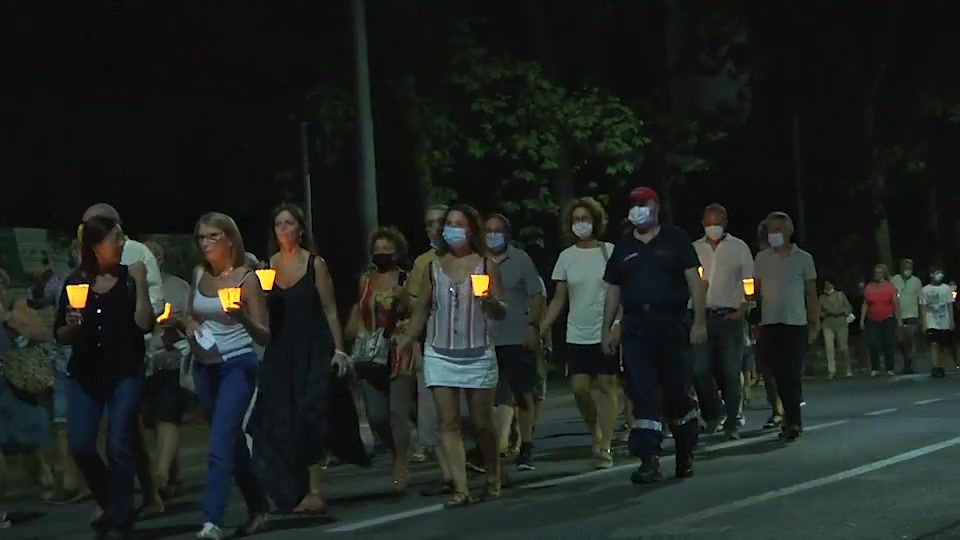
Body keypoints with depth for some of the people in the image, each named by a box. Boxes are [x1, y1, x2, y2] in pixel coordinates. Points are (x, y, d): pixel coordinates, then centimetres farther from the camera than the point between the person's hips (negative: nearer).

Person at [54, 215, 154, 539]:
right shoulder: (75, 282, 3)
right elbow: (61, 337, 5)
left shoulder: (129, 278, -1)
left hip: (125, 372, -2)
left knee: (119, 446, -7)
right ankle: (112, 503, 22)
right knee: (80, 445, -4)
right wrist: (71, 325, -16)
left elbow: (144, 325, -12)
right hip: (85, 374, 2)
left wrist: (140, 284, -15)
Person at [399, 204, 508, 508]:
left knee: (482, 423, 4)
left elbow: (501, 313, -1)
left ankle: (493, 480, 24)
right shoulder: (435, 267, 7)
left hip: (477, 355, -2)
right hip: (440, 356, 2)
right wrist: (405, 342, 10)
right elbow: (422, 309, 15)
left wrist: (489, 301, -23)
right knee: (449, 423, -5)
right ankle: (461, 489, -5)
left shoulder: (486, 265, 0)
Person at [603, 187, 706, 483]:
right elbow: (613, 291, 16)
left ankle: (685, 455, 20)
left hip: (672, 324, -3)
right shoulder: (623, 247, 14)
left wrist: (699, 321, -10)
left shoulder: (676, 239, 3)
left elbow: (694, 281, -2)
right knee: (642, 395, -4)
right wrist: (607, 330, 10)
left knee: (678, 392, 4)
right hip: (636, 327, 3)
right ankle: (649, 460, -5)